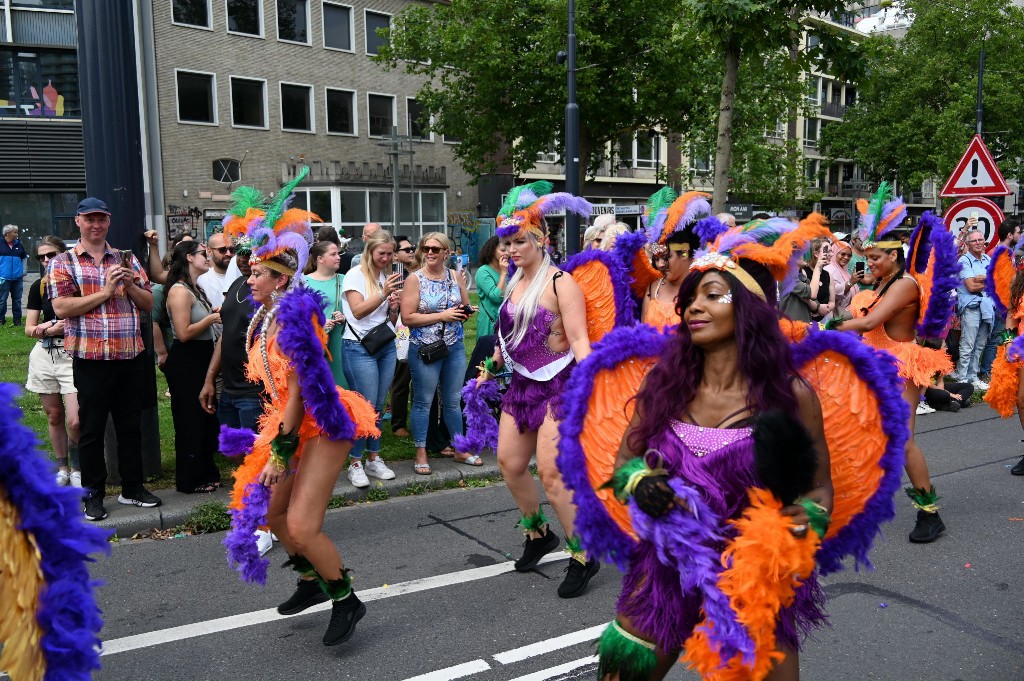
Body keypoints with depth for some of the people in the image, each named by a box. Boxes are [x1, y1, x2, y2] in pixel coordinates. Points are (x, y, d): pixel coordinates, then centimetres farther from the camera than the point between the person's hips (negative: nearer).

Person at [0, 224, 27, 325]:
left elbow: (24, 258, 20)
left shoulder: (19, 245, 9)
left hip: (17, 278, 4)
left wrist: (24, 271, 14)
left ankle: (17, 319, 15)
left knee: (17, 300, 9)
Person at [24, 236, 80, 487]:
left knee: (74, 421, -11)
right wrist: (45, 330, -12)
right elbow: (29, 328, 9)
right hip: (44, 355, 4)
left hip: (73, 355, -4)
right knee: (54, 416, 11)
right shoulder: (39, 287, 8)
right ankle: (62, 469, 25)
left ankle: (76, 469, 10)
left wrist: (50, 328, -12)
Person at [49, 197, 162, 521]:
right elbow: (61, 308, -11)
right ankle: (93, 494, 18)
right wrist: (105, 292, -15)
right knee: (91, 430, 6)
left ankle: (132, 487, 24)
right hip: (91, 359, -3)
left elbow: (148, 303, 10)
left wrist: (130, 284, -8)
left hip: (131, 357, 4)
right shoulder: (63, 263, 1)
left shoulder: (127, 260, 12)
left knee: (131, 425, 12)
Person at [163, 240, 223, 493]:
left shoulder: (195, 289, 14)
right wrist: (211, 318, -15)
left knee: (205, 418, 17)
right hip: (186, 362, -10)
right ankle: (190, 480, 12)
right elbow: (183, 333, -24)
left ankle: (205, 472, 30)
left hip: (201, 359, 10)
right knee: (190, 421, 0)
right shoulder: (180, 291, -17)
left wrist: (213, 313, 6)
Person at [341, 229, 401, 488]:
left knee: (379, 406, 9)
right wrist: (383, 293, -24)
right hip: (360, 347, -6)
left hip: (386, 345, 6)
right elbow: (358, 311, -16)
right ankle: (355, 464, 3)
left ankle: (373, 459, 19)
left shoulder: (387, 276, 14)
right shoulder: (356, 275, -4)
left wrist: (394, 307, -2)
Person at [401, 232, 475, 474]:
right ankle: (421, 455, 15)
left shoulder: (456, 277, 5)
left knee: (453, 400, 14)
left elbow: (466, 307, 17)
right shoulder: (415, 279, -8)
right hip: (425, 349, -4)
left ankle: (460, 450, 26)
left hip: (455, 347, 4)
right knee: (423, 402, 4)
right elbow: (407, 318, -15)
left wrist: (466, 312, -7)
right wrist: (442, 315, -18)